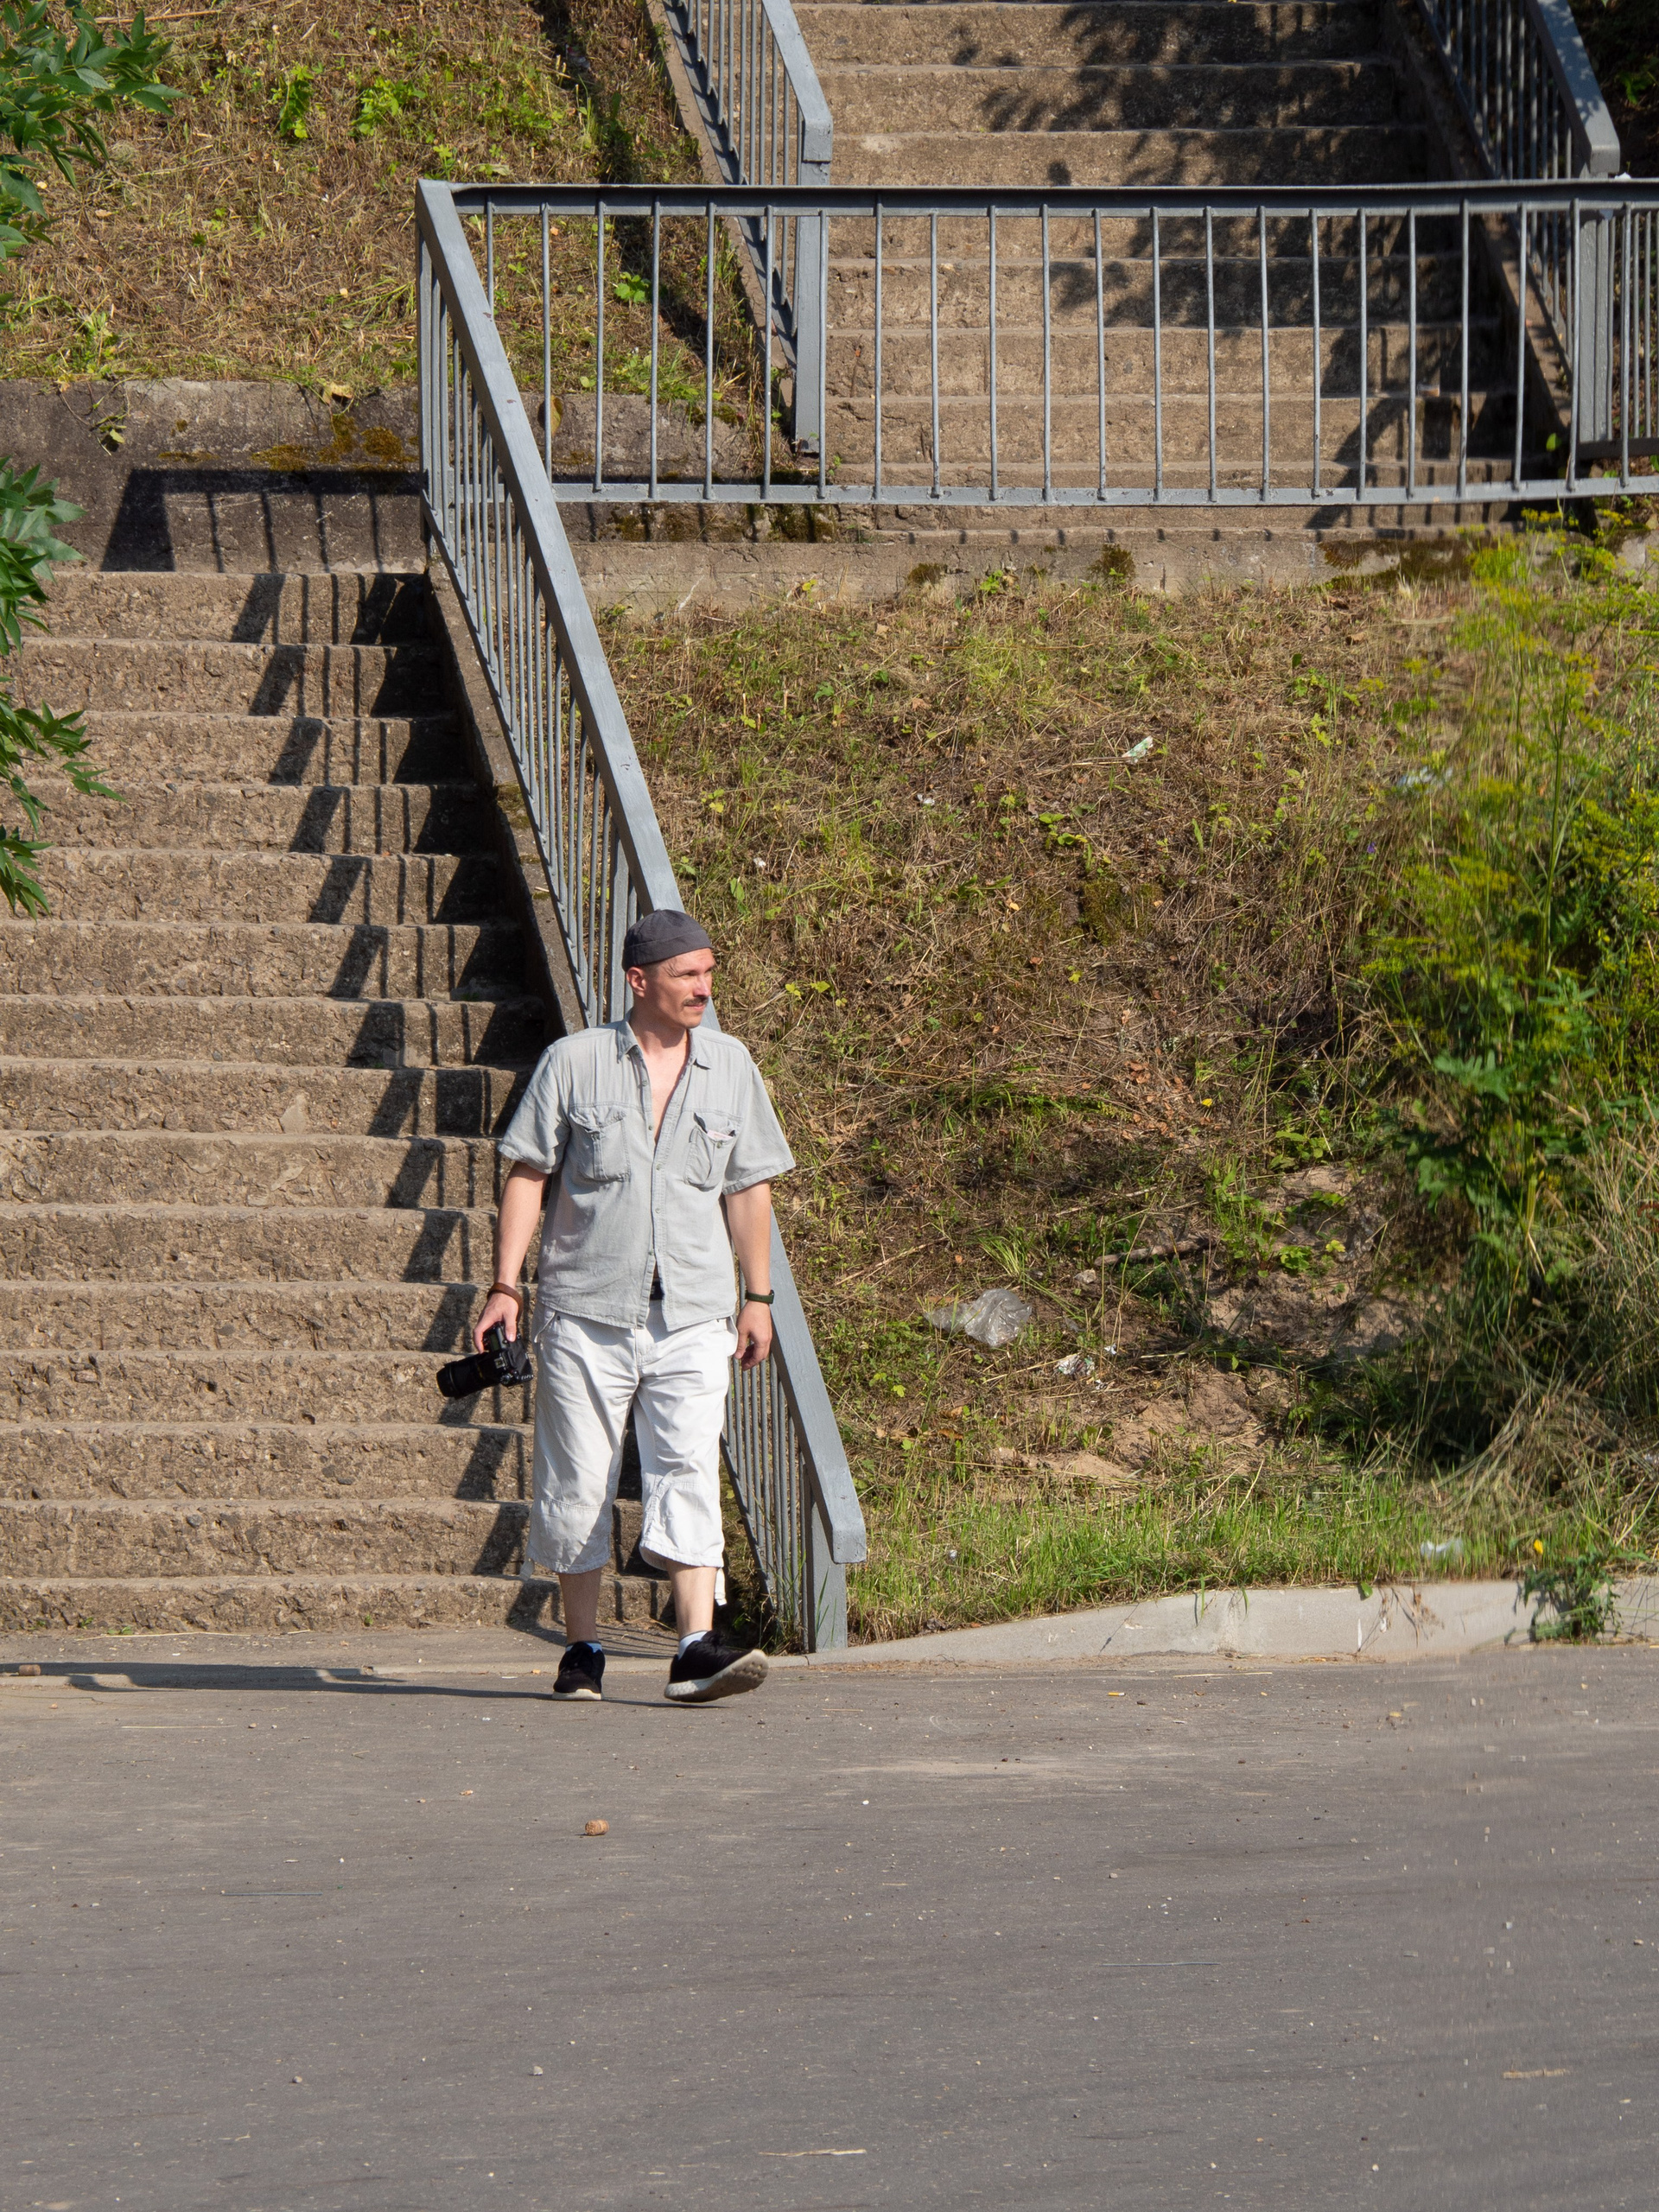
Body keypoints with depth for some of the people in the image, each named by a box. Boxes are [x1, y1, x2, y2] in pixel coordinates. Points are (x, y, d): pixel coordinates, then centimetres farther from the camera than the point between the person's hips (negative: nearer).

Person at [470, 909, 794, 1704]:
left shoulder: (730, 1067, 9)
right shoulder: (574, 1063, 1)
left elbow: (748, 1187, 15)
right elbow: (526, 1174, 2)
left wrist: (758, 1297, 13)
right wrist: (505, 1286, -4)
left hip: (692, 1317, 1)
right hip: (585, 1310, -1)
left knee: (689, 1473, -12)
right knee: (577, 1482, 2)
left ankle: (696, 1651, -18)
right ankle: (582, 1649, 14)